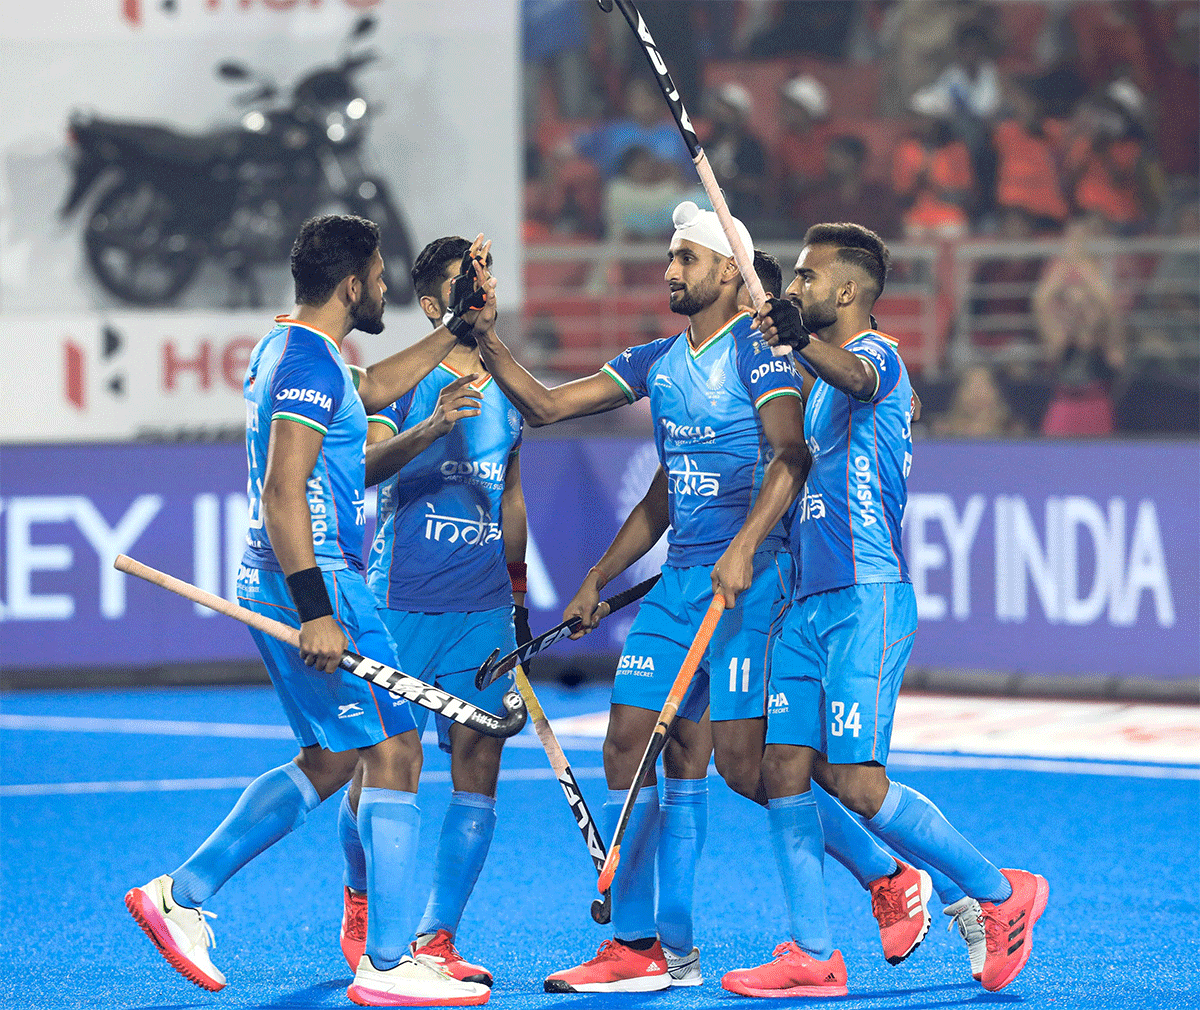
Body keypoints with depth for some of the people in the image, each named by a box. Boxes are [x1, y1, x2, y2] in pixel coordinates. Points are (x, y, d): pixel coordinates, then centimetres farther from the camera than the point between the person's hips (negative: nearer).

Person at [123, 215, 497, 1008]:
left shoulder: (289, 351, 17)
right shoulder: (309, 361, -15)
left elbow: (375, 388, 37)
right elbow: (282, 489, -22)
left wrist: (461, 326, 36)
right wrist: (315, 610, -26)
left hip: (283, 585, 11)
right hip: (315, 582, -11)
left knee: (333, 760, 16)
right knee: (395, 752, -7)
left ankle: (182, 894, 15)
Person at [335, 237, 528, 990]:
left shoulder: (506, 390, 13)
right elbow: (364, 467, -21)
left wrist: (518, 595, 25)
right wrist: (430, 428, -39)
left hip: (484, 609, 4)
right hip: (401, 602, -4)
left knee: (478, 763, -4)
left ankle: (437, 939, 0)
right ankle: (362, 899, 27)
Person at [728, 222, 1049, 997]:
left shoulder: (877, 356, -9)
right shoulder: (830, 380, 21)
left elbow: (857, 377, -36)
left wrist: (803, 340, -55)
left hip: (866, 599, -9)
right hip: (812, 604, 9)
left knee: (857, 783, -12)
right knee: (783, 769, 1)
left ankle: (1000, 895, 3)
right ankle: (813, 956, 4)